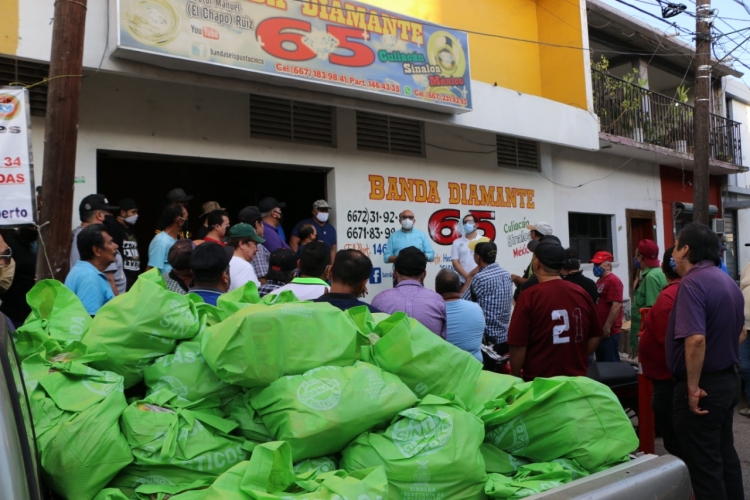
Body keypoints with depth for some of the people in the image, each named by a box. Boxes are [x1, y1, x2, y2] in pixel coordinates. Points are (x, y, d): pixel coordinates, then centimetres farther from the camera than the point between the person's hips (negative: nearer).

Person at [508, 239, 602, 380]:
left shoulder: (529, 297, -16)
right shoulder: (582, 293, -2)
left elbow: (518, 346, -15)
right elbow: (595, 337, 8)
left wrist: (516, 378, -1)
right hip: (577, 378, 4)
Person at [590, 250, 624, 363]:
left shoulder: (613, 280, -12)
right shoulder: (599, 281, 16)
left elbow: (616, 305, -20)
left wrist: (607, 327, -21)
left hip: (609, 332, -9)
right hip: (600, 331, 9)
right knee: (601, 362, 15)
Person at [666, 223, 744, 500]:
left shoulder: (693, 282, -21)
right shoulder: (727, 281, 10)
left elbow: (695, 339, -31)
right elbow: (740, 330, 21)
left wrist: (693, 387, -23)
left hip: (704, 385, -9)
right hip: (728, 380, 10)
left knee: (703, 464, 2)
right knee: (725, 454, 21)